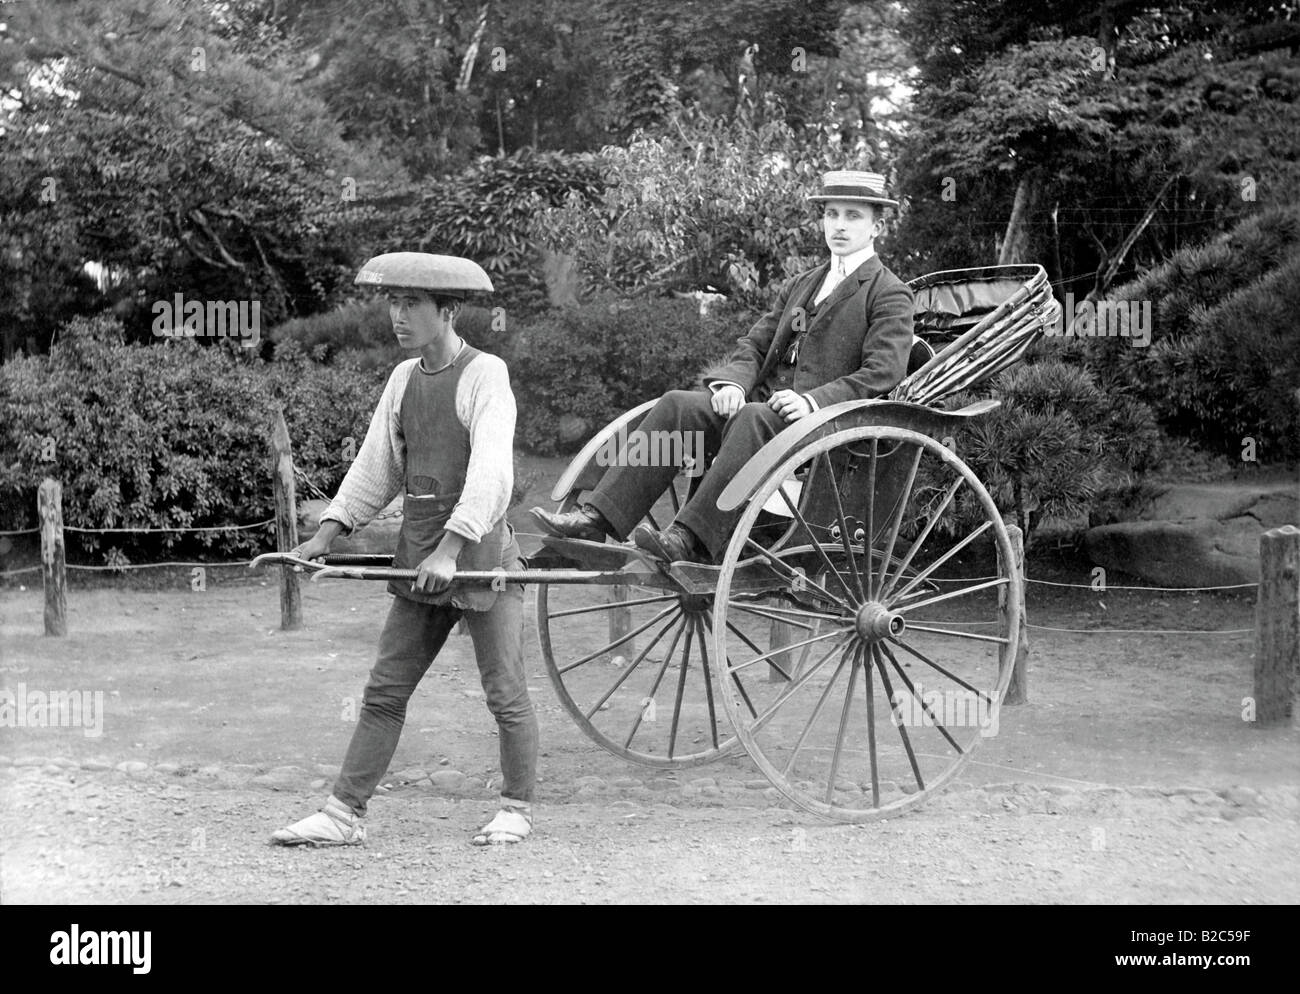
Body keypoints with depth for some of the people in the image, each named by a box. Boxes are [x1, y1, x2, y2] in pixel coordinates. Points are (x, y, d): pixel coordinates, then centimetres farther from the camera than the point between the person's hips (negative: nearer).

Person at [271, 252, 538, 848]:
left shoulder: (485, 375, -11)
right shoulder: (403, 378, 10)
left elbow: (490, 473, -22)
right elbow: (376, 467, 15)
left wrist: (450, 549, -31)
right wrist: (327, 533, 6)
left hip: (481, 553, -6)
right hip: (418, 559, 7)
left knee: (505, 693, 3)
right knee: (384, 693, 6)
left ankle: (517, 810, 18)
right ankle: (343, 815, 9)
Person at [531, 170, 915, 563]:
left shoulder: (889, 294, 2)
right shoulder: (800, 286, 24)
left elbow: (882, 373, -10)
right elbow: (754, 344, 18)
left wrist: (812, 401, -23)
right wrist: (733, 382, -5)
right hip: (764, 402, 7)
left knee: (753, 418, -37)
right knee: (677, 404, -16)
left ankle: (690, 540, -46)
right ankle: (598, 519, -27)